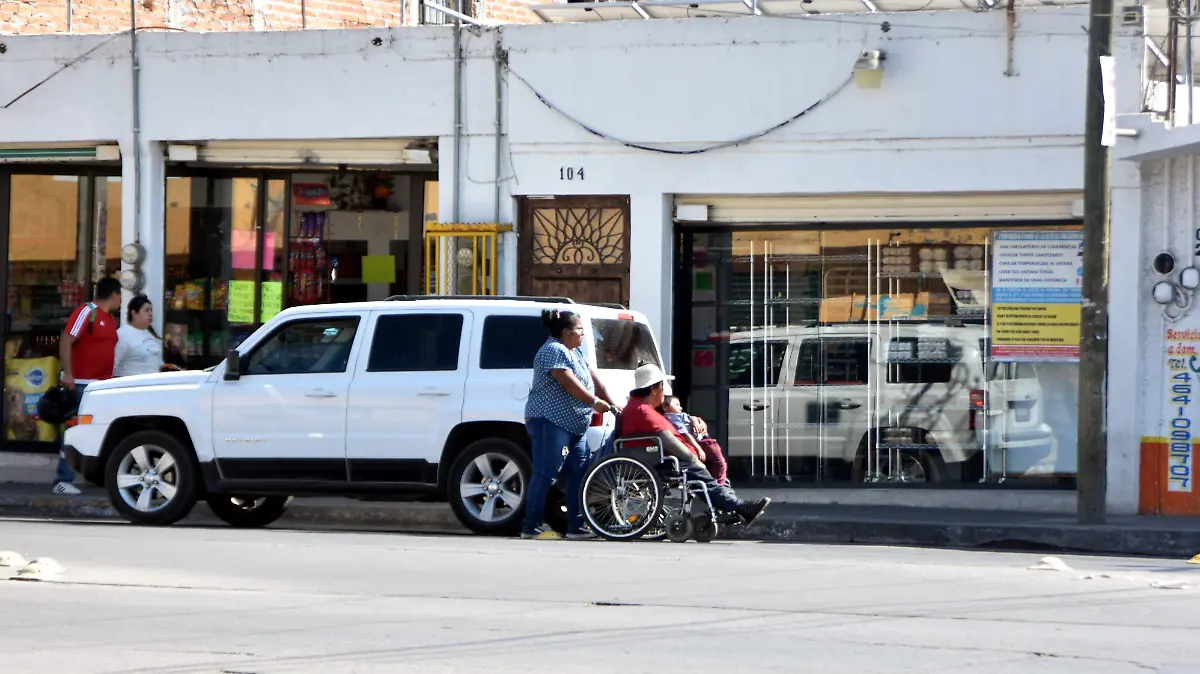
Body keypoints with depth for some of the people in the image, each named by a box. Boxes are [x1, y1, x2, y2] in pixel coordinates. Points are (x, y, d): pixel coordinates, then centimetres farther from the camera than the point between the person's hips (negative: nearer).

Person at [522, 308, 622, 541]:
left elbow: (592, 378, 17)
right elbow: (569, 383, -20)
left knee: (579, 473, 6)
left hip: (573, 425, 11)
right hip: (550, 421, -11)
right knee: (546, 474, -11)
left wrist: (611, 404, 8)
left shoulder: (575, 352, 20)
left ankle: (575, 527, 9)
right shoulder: (554, 351, -12)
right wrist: (594, 402, -18)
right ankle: (531, 527, -8)